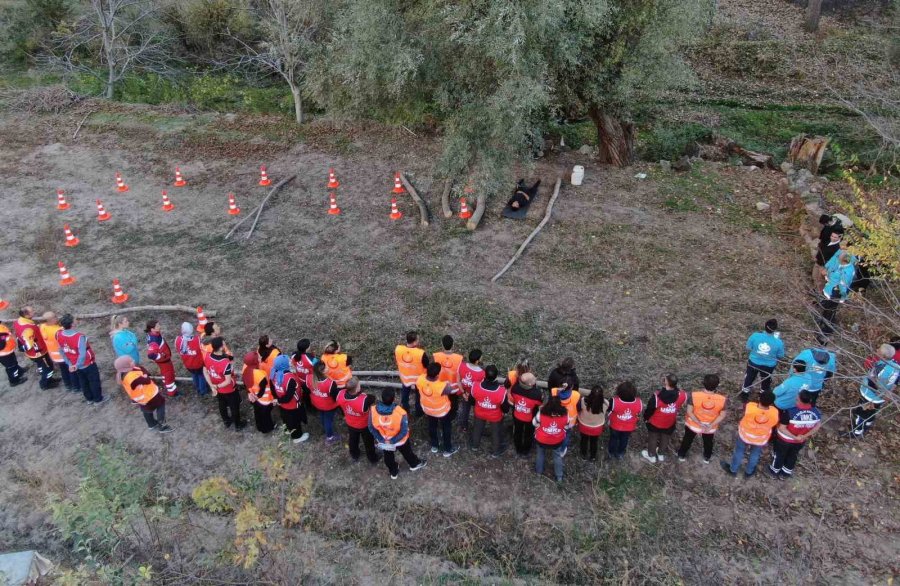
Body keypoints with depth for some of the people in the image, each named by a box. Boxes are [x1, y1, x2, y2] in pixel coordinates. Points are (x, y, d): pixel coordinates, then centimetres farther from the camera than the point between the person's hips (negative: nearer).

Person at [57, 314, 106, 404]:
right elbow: (83, 354, -34)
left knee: (83, 382, 26)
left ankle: (89, 398, 43)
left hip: (74, 365, 6)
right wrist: (78, 365, -16)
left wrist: (69, 364, 6)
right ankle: (98, 399, 33)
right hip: (88, 364, -6)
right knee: (94, 381, 17)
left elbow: (62, 351, -3)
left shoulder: (59, 335, -16)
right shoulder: (79, 336, -35)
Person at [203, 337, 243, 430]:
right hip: (229, 390, -6)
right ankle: (238, 425, 42)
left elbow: (205, 372, -6)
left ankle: (226, 422, 54)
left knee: (222, 405, 30)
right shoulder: (226, 363, -40)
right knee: (234, 407, 21)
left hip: (218, 390, 6)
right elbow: (228, 381, -32)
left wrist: (212, 386, -8)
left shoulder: (207, 357, -20)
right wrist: (217, 386, -18)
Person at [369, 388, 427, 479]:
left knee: (388, 457, 32)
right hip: (400, 440, -2)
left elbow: (371, 428, -16)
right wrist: (393, 441, -11)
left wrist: (381, 439, -6)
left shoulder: (373, 410, -33)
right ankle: (414, 464, 61)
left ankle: (393, 472, 58)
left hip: (383, 441, 2)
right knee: (407, 453, 32)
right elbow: (404, 431, -25)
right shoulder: (401, 413, -39)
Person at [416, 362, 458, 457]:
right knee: (446, 428, 23)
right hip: (442, 410, -4)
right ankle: (448, 450, 43)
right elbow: (451, 391, -18)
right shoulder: (442, 386, -42)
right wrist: (448, 384, 1)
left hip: (427, 409, 4)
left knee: (432, 426, 30)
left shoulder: (420, 379, -30)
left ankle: (434, 446, 53)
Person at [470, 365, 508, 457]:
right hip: (495, 417, -2)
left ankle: (475, 446, 59)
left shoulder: (476, 386, -33)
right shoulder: (501, 391, -39)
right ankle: (495, 452, 52)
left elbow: (472, 400, -11)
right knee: (496, 433, 28)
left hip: (479, 414, 2)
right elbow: (505, 408, -22)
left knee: (477, 429, 33)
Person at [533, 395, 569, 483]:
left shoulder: (542, 412, -31)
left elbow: (534, 423, -11)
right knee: (558, 456, 29)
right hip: (557, 441, 1)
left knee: (540, 453, 31)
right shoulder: (565, 413, -28)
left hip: (542, 440, 0)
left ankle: (539, 470, 52)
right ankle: (559, 476, 43)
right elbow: (567, 426, -8)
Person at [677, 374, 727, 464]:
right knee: (708, 442, 32)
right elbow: (722, 415, -17)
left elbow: (689, 412, -25)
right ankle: (707, 457, 56)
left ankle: (682, 455, 51)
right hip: (710, 427, 1)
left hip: (693, 424, -1)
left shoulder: (694, 395, -32)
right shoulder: (722, 399, -28)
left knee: (687, 440, 29)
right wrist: (711, 426, -16)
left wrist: (699, 424, -19)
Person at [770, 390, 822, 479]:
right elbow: (817, 426, -6)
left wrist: (794, 437, -22)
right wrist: (805, 436, -4)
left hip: (785, 440, -3)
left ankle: (775, 470, 49)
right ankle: (787, 472, 53)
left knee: (780, 455, 25)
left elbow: (781, 428, -31)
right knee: (793, 455, 30)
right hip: (801, 441, 4)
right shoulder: (817, 413, -23)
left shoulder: (789, 412, -38)